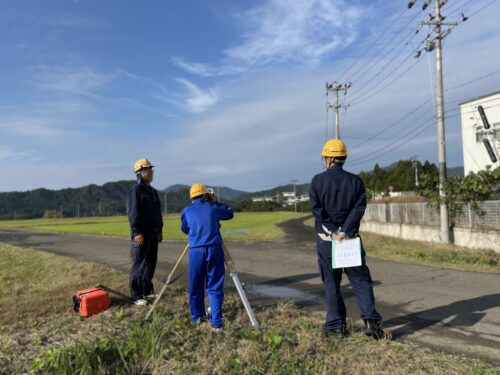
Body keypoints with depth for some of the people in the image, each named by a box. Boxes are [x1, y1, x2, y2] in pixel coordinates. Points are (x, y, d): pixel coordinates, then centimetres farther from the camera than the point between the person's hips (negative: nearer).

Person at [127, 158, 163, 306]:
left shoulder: (153, 191, 18)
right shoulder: (136, 190, -8)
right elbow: (133, 213, -16)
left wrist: (160, 230, 19)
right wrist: (137, 232, -22)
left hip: (153, 232, 8)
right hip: (142, 233, -8)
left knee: (151, 262, 13)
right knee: (139, 264, -4)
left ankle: (147, 290, 25)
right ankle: (136, 296, 3)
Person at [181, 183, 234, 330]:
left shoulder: (187, 211, 9)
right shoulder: (213, 208, 8)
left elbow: (184, 229, 23)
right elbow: (230, 213, 24)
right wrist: (215, 202, 28)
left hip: (196, 251, 1)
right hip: (214, 249, 0)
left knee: (196, 286, 15)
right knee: (215, 287, 5)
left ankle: (197, 317, 24)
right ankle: (216, 321, 3)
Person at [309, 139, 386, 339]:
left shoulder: (317, 181, -3)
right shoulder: (355, 181, 3)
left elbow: (316, 209, -11)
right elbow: (359, 207, -8)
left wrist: (332, 231, -11)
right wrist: (345, 231, -13)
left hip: (326, 240, -1)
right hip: (351, 239, 1)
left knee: (331, 283, 8)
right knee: (361, 280, 10)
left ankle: (336, 326, 13)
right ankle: (371, 320, 3)